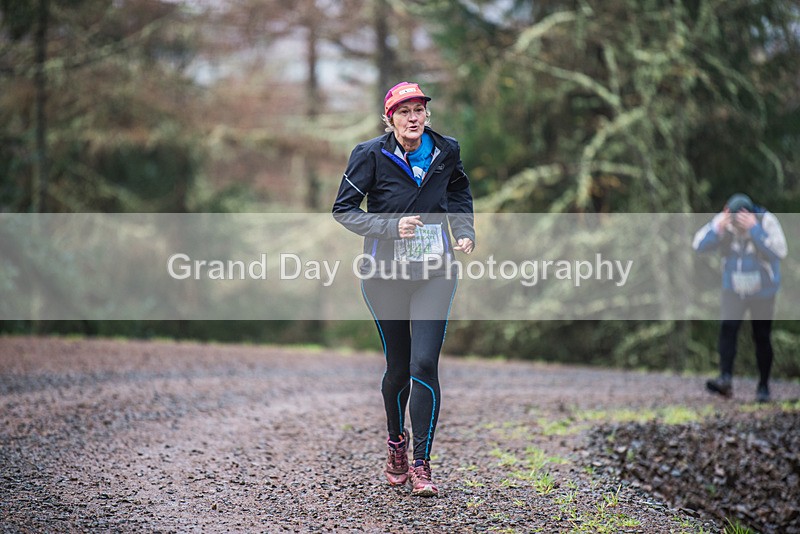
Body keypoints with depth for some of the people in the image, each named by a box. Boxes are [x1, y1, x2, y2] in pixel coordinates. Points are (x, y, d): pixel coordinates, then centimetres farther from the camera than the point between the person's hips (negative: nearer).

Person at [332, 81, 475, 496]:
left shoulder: (445, 152, 0)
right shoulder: (371, 155, -9)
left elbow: (459, 191, 21)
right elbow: (343, 209, -6)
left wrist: (464, 231, 4)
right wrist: (390, 227, -19)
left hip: (435, 274, 1)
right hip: (385, 273, -1)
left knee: (424, 365, -11)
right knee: (398, 367, 9)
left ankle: (421, 464, -4)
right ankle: (396, 443, 37)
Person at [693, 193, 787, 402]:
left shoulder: (766, 221, -19)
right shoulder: (723, 221, -10)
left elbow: (779, 252, -31)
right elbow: (699, 245, -14)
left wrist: (754, 229, -38)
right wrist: (717, 228, -30)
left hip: (763, 291, -2)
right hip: (733, 290, 2)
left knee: (762, 338, 3)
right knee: (728, 328, -18)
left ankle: (763, 386, 17)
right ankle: (725, 379, -25)